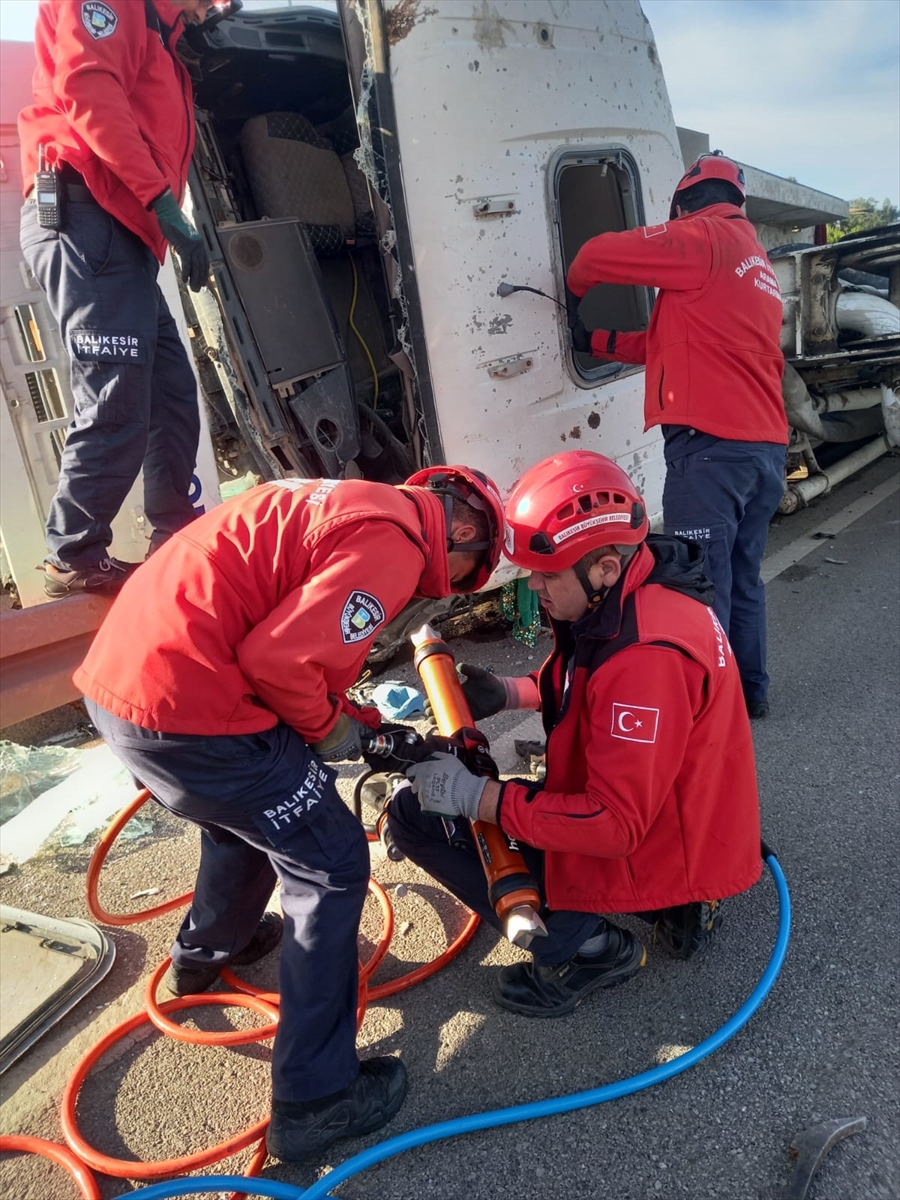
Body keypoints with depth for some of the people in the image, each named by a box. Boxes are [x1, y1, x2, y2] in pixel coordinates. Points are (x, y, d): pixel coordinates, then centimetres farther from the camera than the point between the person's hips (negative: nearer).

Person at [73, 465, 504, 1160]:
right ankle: (314, 1100, 16)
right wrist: (329, 728, -2)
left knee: (249, 818, 32)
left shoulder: (357, 506, 17)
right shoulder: (396, 540, -13)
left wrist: (370, 726, 19)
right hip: (187, 706, -10)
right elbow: (279, 659, -21)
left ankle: (205, 952, 57)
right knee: (333, 865, 5)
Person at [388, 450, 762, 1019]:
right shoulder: (626, 592, -4)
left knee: (415, 815, -10)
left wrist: (474, 795, -28)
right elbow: (585, 684, 14)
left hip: (650, 847, -9)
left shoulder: (646, 657, -33)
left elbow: (616, 825, -30)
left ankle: (584, 945, -3)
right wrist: (507, 693, -2)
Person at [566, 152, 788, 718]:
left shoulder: (702, 237, -2)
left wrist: (574, 289, 20)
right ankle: (750, 691, 26)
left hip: (711, 445, -9)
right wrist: (594, 341, 25)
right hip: (767, 447, 9)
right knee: (742, 579, 16)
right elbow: (669, 343, 23)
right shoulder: (757, 261, 25)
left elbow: (596, 255, -2)